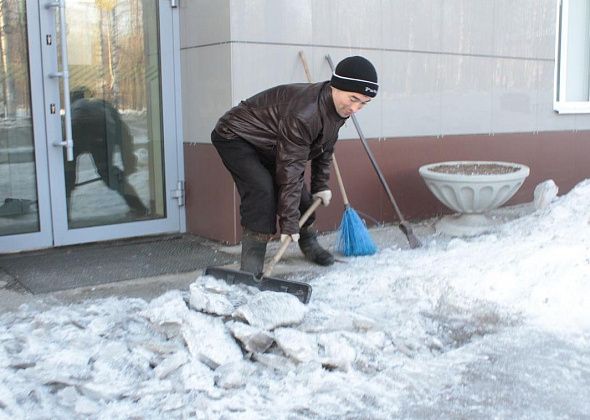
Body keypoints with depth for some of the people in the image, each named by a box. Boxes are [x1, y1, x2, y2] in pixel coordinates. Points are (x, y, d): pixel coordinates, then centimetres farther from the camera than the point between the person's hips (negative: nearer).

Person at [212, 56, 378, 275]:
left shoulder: (338, 109, -8)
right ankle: (251, 268, -24)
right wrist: (289, 222, -32)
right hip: (234, 137, -9)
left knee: (300, 192, 9)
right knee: (262, 190, -29)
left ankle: (309, 244, 35)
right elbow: (290, 169, -36)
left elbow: (324, 149, 10)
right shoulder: (303, 112, -38)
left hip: (267, 145, 9)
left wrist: (320, 186, 12)